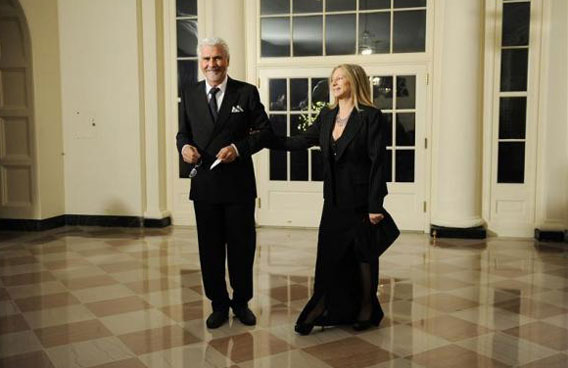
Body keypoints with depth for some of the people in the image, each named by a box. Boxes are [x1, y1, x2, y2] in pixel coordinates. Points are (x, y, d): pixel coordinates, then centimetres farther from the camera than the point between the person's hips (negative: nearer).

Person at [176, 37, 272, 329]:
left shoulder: (247, 92, -1)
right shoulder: (189, 94, 7)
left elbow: (264, 130, -1)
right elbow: (183, 132, 13)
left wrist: (239, 148, -16)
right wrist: (184, 146, -10)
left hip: (238, 184, -2)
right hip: (204, 184, 2)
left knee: (242, 245, 8)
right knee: (210, 248, 10)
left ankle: (241, 302, 27)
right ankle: (219, 304, 25)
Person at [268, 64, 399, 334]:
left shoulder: (371, 117, -12)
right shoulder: (327, 116, 8)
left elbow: (378, 162, -15)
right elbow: (299, 142, 12)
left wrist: (375, 205, -17)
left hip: (360, 200, -5)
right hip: (334, 200, 5)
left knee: (363, 257, 8)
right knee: (328, 256, 6)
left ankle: (366, 310, 27)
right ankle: (323, 309, 18)